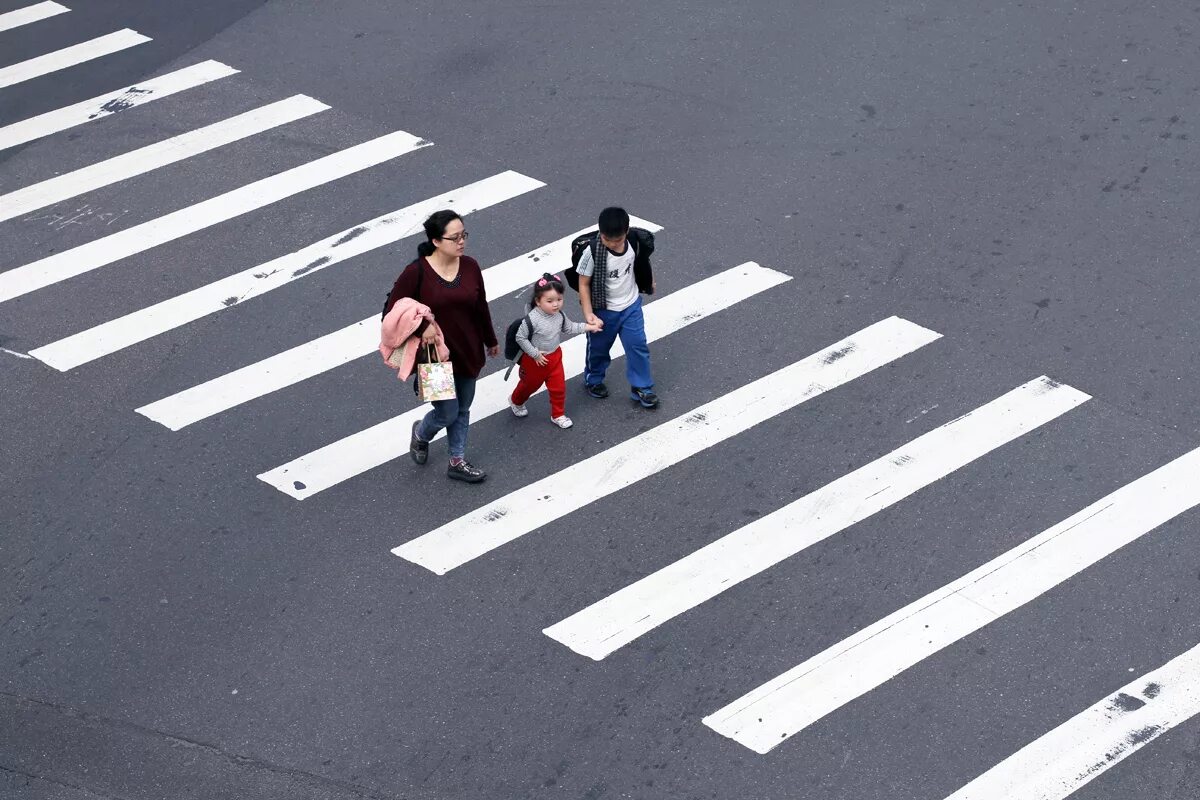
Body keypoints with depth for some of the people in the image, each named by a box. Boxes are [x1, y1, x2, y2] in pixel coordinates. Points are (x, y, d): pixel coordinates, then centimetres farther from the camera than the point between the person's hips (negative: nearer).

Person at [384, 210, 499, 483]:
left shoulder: (470, 267, -5)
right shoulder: (416, 273, -20)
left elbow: (481, 307, 8)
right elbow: (393, 311, -15)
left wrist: (490, 340, 19)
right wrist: (423, 326, -28)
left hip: (468, 352, 5)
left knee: (462, 410, 18)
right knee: (448, 413, 3)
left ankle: (458, 462, 36)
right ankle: (421, 433, 37)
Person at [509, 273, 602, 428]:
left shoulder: (559, 315, -13)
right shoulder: (532, 319, -33)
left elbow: (569, 328, 5)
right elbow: (520, 337, -25)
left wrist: (588, 326, -1)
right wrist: (535, 354, -21)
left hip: (555, 357, 4)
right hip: (535, 360, -4)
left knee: (559, 387, 11)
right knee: (530, 385, 21)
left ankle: (558, 415, 32)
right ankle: (516, 401, 52)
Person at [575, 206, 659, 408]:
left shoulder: (635, 244, -18)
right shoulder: (592, 252, -29)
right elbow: (584, 283, -19)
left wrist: (649, 283, 21)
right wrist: (588, 313, -24)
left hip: (631, 306, 2)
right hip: (603, 310, -2)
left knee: (638, 346, 7)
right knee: (598, 348, 19)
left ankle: (641, 387, 25)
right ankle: (593, 380, 46)